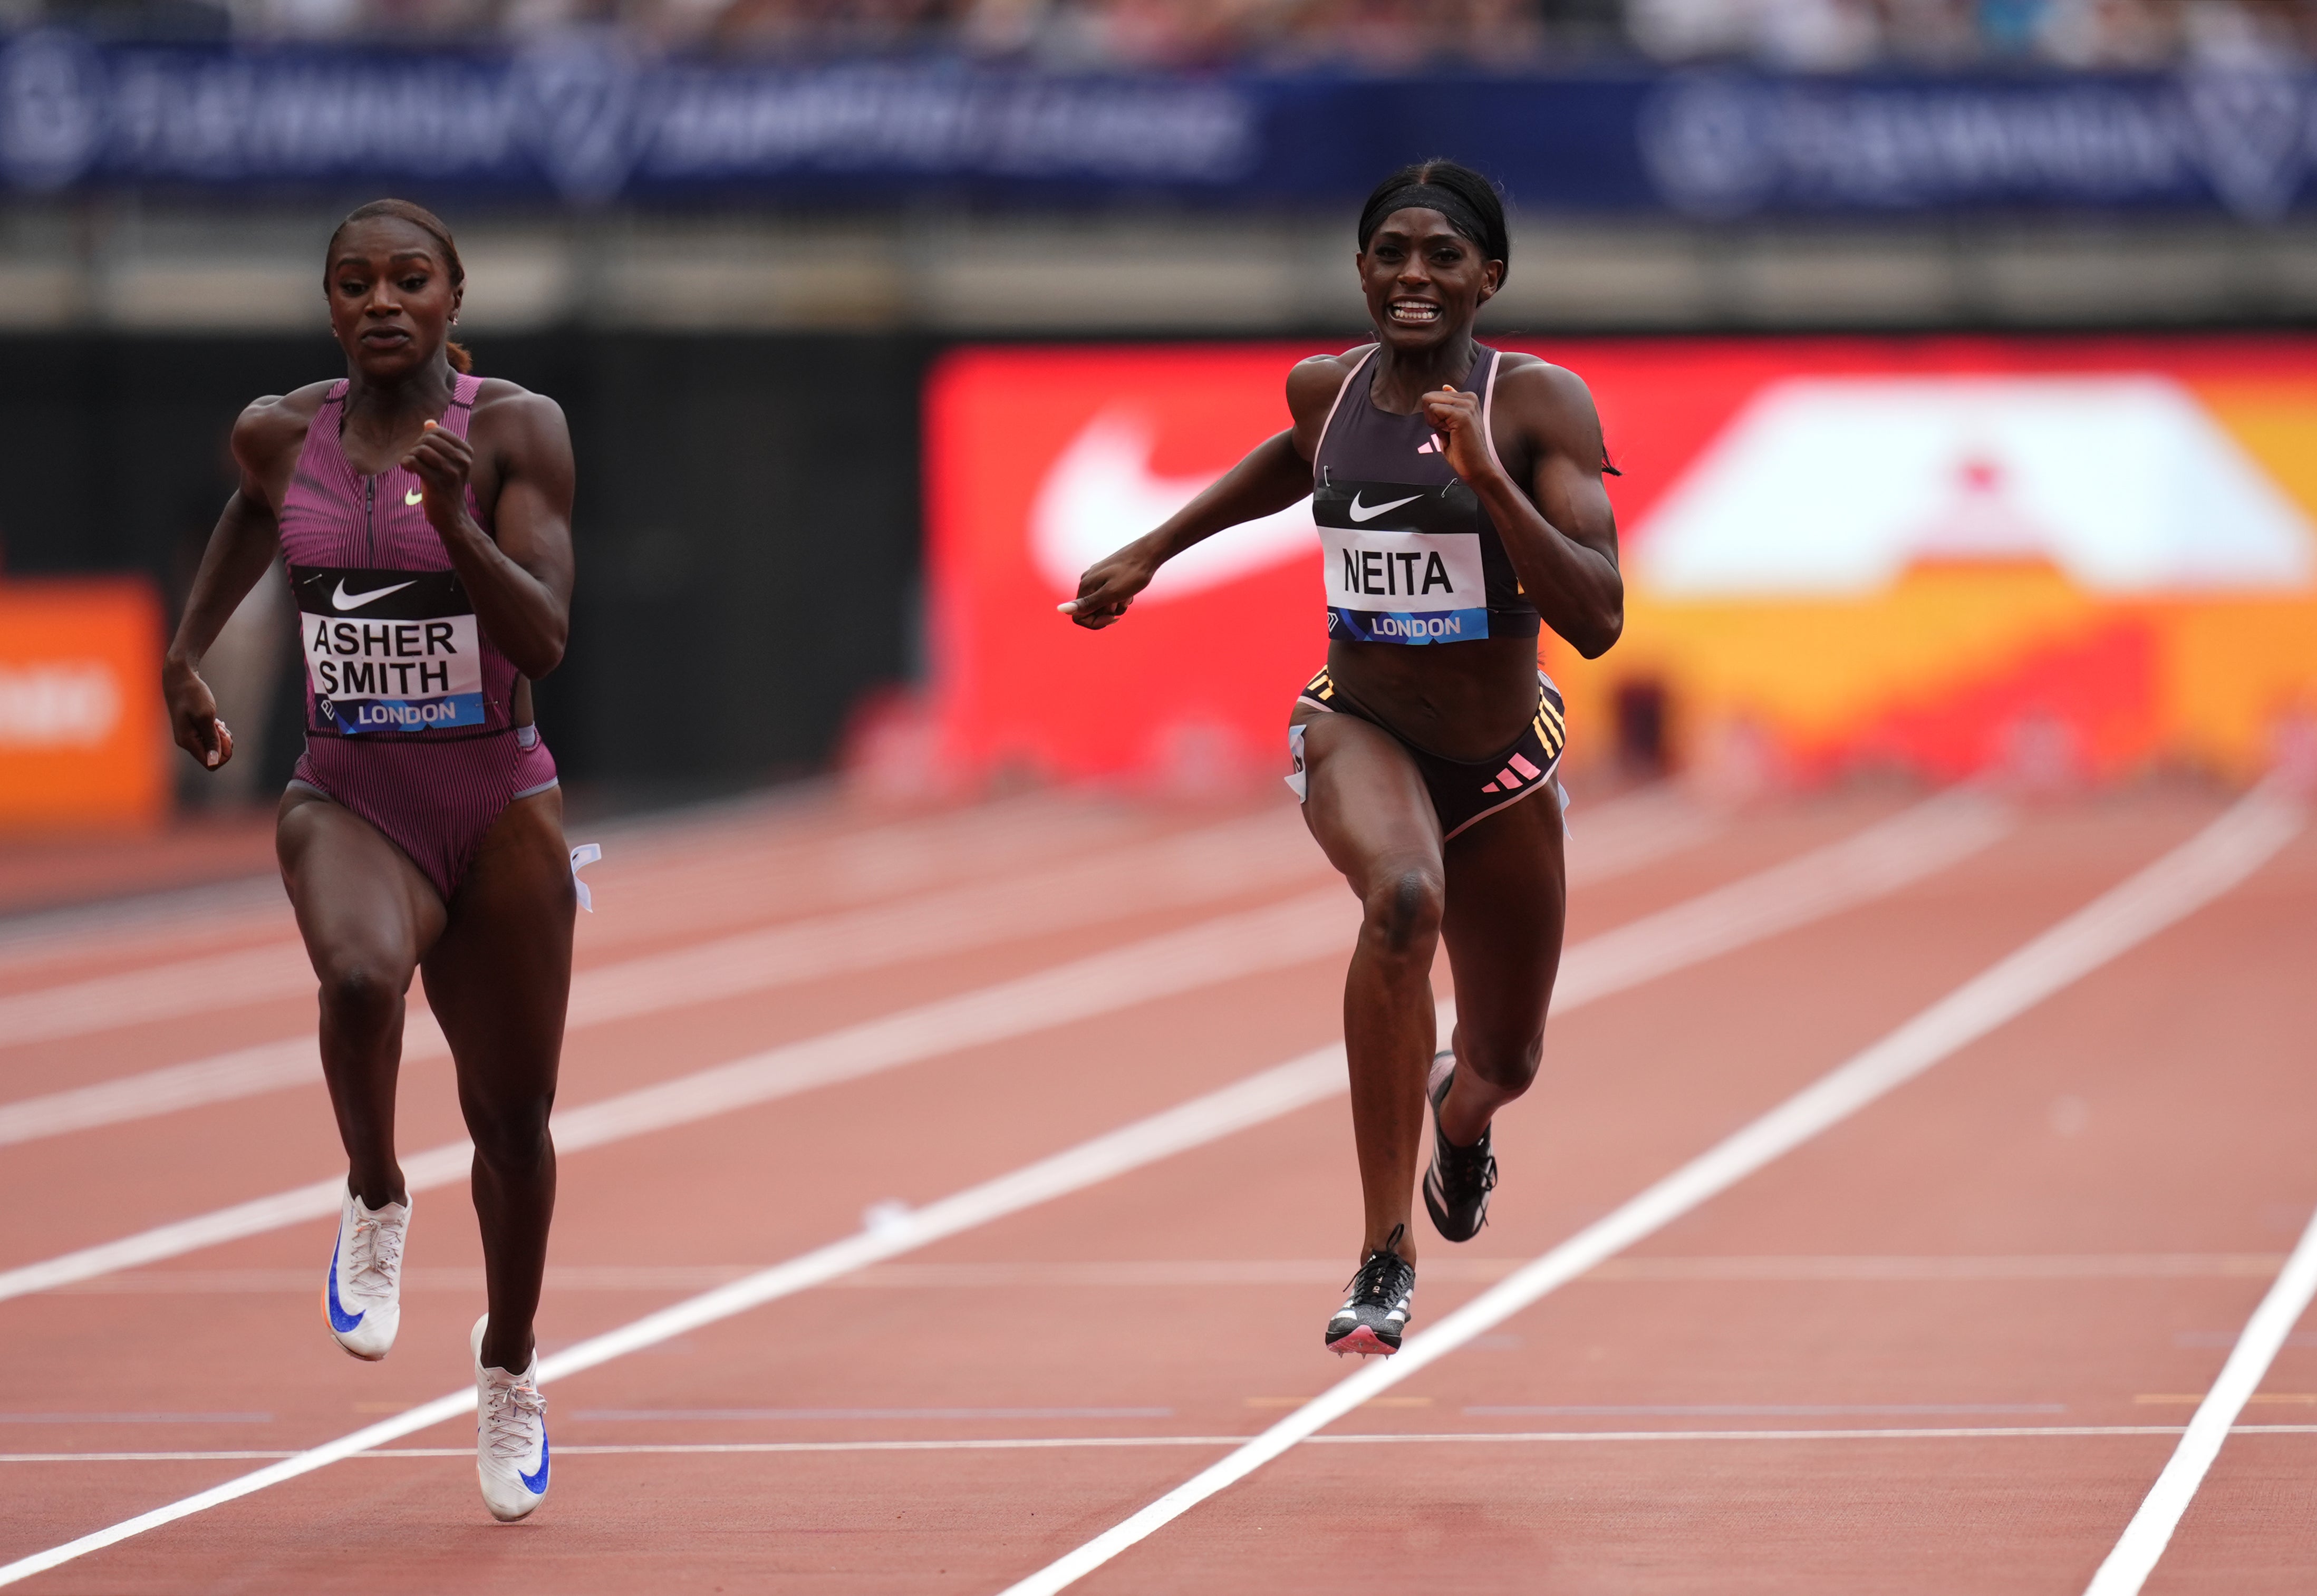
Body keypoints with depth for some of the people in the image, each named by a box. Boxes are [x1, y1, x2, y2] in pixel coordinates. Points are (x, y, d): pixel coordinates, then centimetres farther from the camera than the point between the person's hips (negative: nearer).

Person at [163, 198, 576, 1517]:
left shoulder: (518, 429, -9)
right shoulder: (281, 435, 0)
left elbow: (545, 642, -17)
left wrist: (456, 518, -30)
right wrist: (189, 652, 25)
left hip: (500, 807, 0)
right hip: (349, 800, 1)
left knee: (513, 1119, 10)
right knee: (361, 975, -35)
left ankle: (510, 1371, 36)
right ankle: (376, 1203, -5)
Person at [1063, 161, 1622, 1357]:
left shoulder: (1540, 405, -17)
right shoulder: (1325, 390, -6)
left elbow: (1595, 620, -25)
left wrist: (1486, 476, -33)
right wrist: (1154, 549, 20)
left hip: (1504, 762, 0)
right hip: (1359, 729, 0)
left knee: (1504, 1069, 17)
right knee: (1403, 898, -37)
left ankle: (1459, 1113, 60)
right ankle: (1384, 1253, -30)